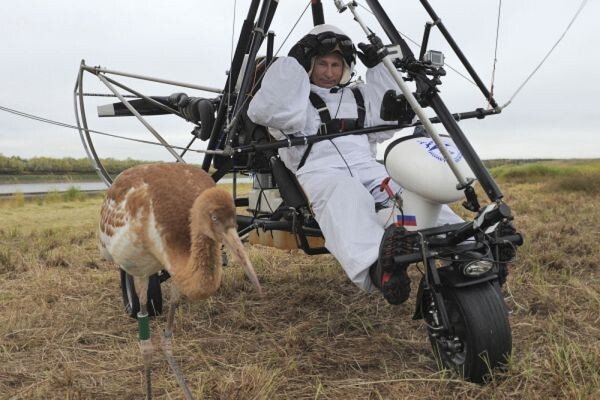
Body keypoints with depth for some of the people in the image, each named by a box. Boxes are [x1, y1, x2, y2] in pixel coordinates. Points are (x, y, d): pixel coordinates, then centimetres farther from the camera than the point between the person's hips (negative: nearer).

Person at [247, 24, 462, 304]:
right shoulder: (297, 98, 21)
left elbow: (395, 114, 28)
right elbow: (265, 112, -1)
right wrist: (293, 61, 1)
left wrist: (378, 67, 24)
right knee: (345, 199, -42)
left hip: (369, 169, 5)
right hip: (323, 173, -5)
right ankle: (376, 265, -69)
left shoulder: (359, 95, 35)